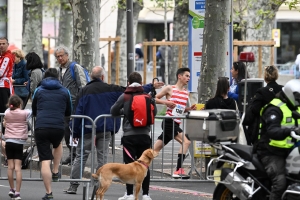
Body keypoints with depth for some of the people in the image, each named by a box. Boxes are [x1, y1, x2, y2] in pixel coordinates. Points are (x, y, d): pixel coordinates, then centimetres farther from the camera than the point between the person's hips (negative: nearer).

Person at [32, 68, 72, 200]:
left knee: (45, 161, 0)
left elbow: (34, 112, 23)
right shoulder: (64, 91, 12)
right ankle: (55, 172, 27)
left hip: (40, 128, -1)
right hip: (58, 128, 1)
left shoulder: (39, 91, 12)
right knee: (58, 145, 36)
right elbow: (68, 112, 23)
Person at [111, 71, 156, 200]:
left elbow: (113, 111, 4)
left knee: (129, 164, 2)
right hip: (144, 135, 2)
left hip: (129, 135, -2)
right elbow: (154, 112, 11)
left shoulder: (124, 97, -3)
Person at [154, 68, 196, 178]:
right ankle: (178, 170, -23)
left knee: (155, 149, 10)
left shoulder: (186, 92, 17)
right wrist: (165, 102, -15)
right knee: (186, 142, -20)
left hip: (176, 123, 8)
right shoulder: (169, 89, -2)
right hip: (169, 122, -8)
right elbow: (154, 99, 1)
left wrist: (190, 109, 7)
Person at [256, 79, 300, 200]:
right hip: (272, 153, -9)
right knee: (280, 182, -27)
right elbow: (272, 131, -31)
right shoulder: (275, 109, -15)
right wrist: (288, 131, -48)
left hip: (289, 152, 9)